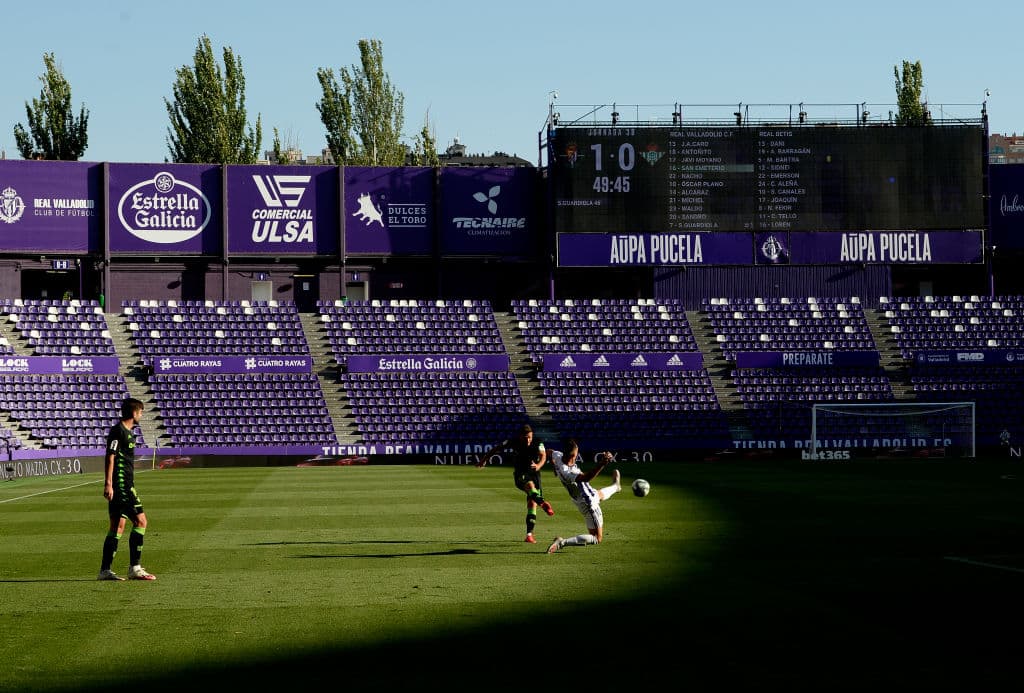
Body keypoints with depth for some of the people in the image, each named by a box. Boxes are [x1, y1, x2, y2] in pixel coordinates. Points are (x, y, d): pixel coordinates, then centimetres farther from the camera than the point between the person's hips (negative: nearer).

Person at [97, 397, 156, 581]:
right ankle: (134, 568, -9)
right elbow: (110, 457, -16)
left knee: (118, 526, 8)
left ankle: (105, 570, 8)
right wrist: (108, 483, -22)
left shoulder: (128, 431, 19)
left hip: (125, 485, 10)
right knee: (140, 521, -11)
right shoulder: (118, 431, -10)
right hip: (120, 485, -10)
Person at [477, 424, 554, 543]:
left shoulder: (537, 444, -8)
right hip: (520, 475, -2)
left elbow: (543, 456, -22)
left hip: (534, 474, 2)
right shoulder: (513, 443, -7)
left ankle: (529, 534, 0)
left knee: (532, 504, -6)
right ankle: (542, 503, -65)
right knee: (530, 484, -37)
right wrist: (484, 459, 14)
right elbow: (497, 448, 7)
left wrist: (538, 465, -44)